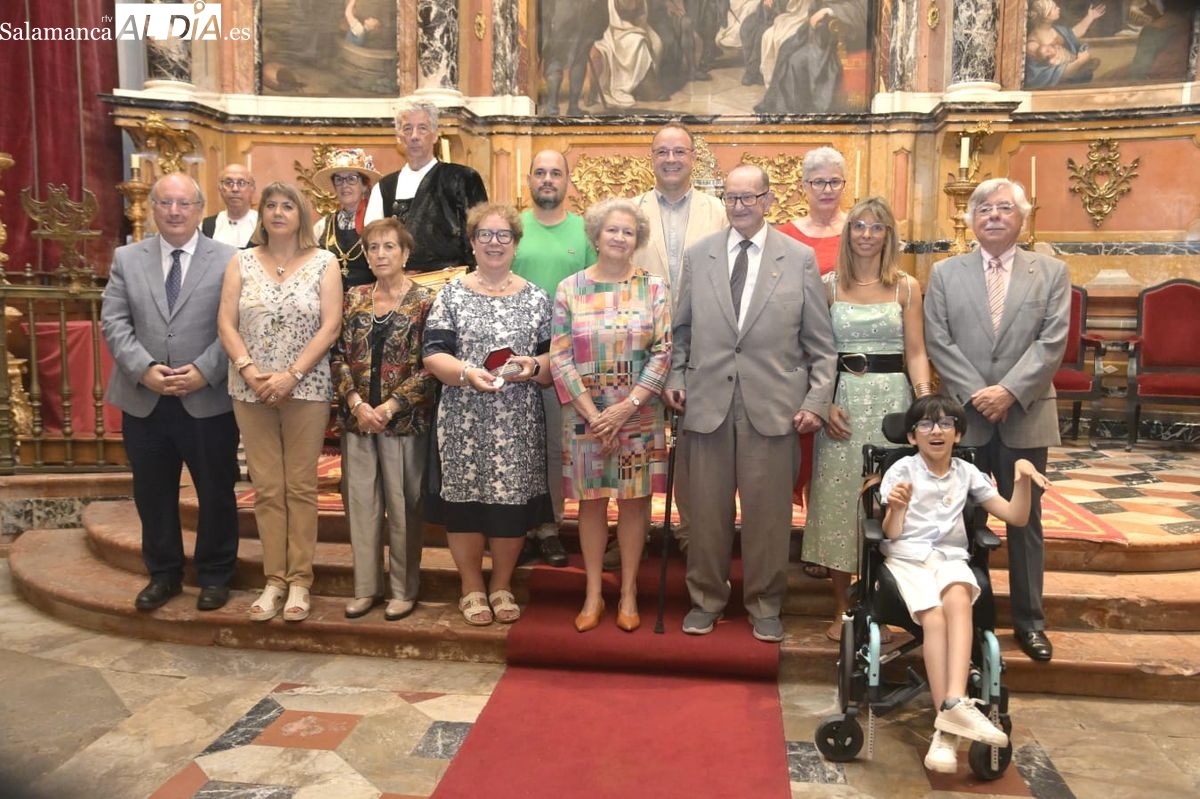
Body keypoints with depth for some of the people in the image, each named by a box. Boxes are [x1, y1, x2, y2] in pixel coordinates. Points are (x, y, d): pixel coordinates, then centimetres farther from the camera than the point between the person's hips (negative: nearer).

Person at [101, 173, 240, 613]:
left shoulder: (229, 260, -1)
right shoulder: (127, 258, 8)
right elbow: (113, 322, 2)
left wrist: (204, 371, -17)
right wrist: (144, 369, -12)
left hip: (209, 400, -3)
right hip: (143, 400, 3)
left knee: (216, 493, 8)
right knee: (152, 493, 14)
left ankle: (215, 575, 26)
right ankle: (163, 573, 31)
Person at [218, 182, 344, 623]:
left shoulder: (324, 263, 2)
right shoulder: (241, 262, 9)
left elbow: (330, 326, -6)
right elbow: (226, 325, 3)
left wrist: (291, 375, -14)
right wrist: (249, 371, -13)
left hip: (307, 388, -2)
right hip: (251, 391, 2)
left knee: (301, 487, 3)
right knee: (266, 489, 6)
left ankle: (299, 581, 11)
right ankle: (274, 580, 14)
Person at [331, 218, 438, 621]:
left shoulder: (424, 301, -4)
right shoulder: (354, 298, 9)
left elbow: (429, 367, -9)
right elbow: (339, 356, 6)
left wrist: (389, 408, -14)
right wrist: (356, 403, -8)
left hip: (405, 420, -4)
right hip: (357, 418, 4)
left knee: (403, 505, 4)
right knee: (360, 502, 9)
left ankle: (404, 589, 18)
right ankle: (366, 586, 23)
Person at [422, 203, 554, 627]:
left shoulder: (535, 298, 8)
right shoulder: (452, 294, 5)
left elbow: (554, 356, 6)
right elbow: (433, 354, -2)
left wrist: (535, 366, -14)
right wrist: (466, 373, -19)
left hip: (519, 423, 1)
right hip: (463, 421, -1)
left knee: (512, 502, 5)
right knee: (464, 498, 4)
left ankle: (502, 586, 23)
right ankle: (472, 587, 22)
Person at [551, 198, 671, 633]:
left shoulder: (653, 287, 2)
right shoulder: (569, 288, 2)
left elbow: (663, 352, -5)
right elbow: (559, 357, -2)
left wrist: (626, 406, -13)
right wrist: (592, 412, -10)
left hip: (638, 415, 0)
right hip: (585, 415, 1)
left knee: (634, 500, 6)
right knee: (591, 500, 8)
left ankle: (628, 593, 20)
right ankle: (593, 594, 20)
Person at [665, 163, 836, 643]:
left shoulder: (801, 259, 3)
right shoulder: (698, 256, 9)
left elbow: (820, 342, 3)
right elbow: (682, 329, 13)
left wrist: (818, 399, -3)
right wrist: (676, 377, 3)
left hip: (773, 405, -1)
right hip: (708, 401, 2)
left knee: (768, 510, 6)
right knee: (707, 508, 8)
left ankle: (765, 605, 24)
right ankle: (706, 599, 26)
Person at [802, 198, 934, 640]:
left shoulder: (906, 287, 6)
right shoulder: (828, 285, 6)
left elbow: (916, 353, 3)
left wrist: (926, 398, -14)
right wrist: (825, 403, -9)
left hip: (891, 400, 0)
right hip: (841, 402, 0)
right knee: (838, 500, 3)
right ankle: (841, 608, 14)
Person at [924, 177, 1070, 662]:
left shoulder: (1052, 272, 5)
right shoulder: (944, 274, 5)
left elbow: (1053, 342, -4)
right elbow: (937, 342, -2)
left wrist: (1009, 391, -16)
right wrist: (976, 393, -13)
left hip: (1025, 417, 0)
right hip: (964, 416, 0)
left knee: (1025, 522, 9)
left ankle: (1029, 622, 21)